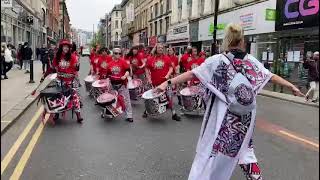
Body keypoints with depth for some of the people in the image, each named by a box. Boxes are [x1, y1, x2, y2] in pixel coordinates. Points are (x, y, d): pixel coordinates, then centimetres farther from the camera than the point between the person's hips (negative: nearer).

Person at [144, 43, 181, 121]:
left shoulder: (167, 58, 1)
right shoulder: (150, 59, 1)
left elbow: (171, 68, 2)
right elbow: (147, 69, 6)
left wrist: (168, 75, -13)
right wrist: (148, 78, -2)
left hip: (165, 81, 0)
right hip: (154, 82, 0)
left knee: (169, 97, 1)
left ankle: (174, 114, 10)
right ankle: (146, 111, 30)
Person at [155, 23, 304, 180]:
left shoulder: (216, 60, -9)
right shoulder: (252, 61, 2)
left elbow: (191, 74, -12)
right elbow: (272, 77, 9)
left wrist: (168, 82, -10)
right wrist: (292, 87, 23)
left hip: (223, 117, -4)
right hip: (246, 117, 4)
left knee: (211, 152, 5)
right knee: (243, 147, 24)